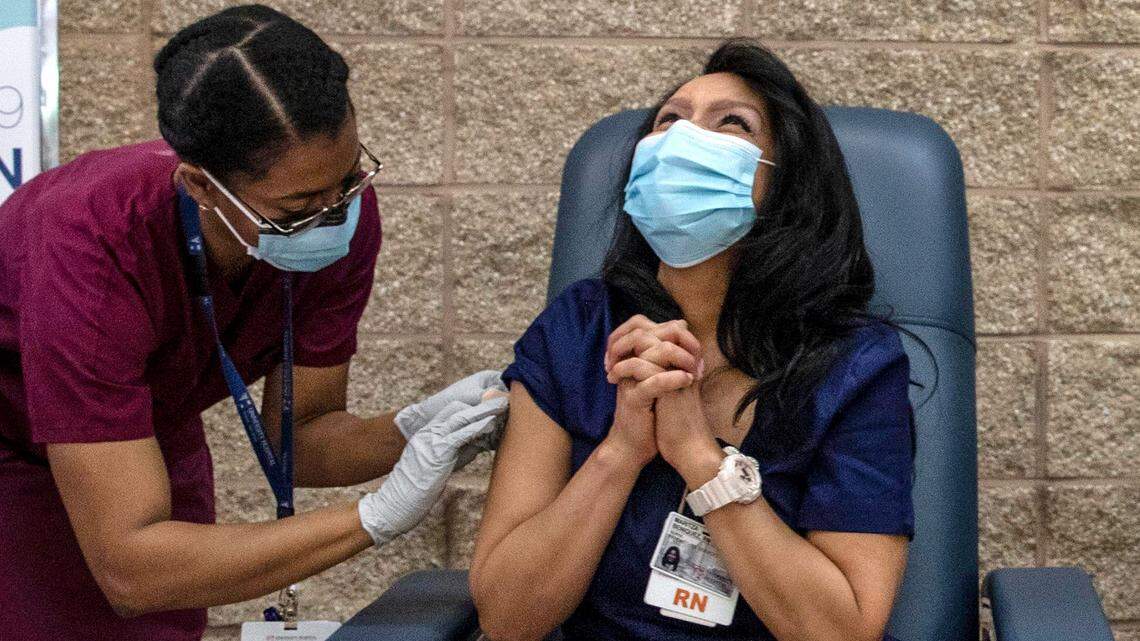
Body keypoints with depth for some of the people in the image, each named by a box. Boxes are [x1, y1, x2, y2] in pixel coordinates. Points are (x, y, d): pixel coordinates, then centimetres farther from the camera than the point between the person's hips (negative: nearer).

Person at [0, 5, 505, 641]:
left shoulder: (339, 204, -26)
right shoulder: (95, 252, -41)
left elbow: (293, 440, -14)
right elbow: (129, 570, -42)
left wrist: (413, 431, -34)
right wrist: (377, 516, -45)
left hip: (149, 427, 4)